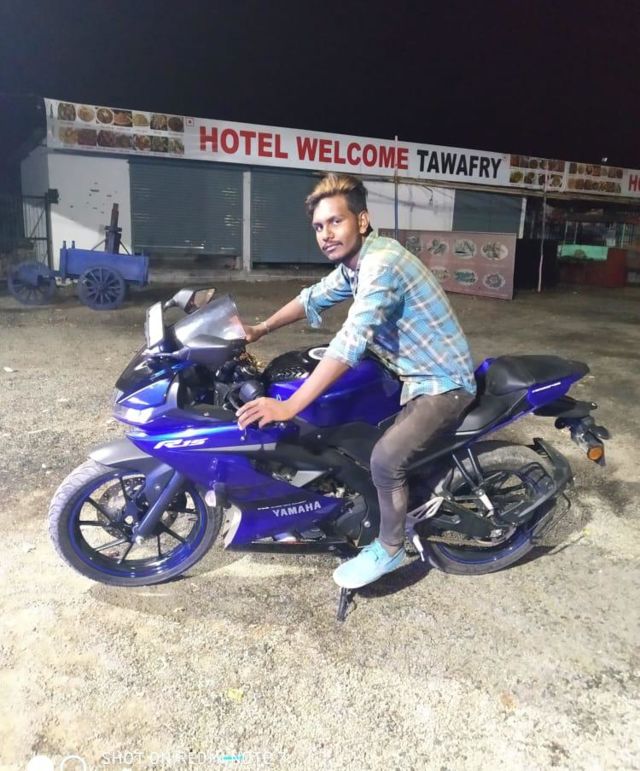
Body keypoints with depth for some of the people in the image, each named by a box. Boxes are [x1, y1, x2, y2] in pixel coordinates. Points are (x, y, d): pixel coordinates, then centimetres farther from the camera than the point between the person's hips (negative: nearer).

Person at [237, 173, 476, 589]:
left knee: (385, 458, -24)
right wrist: (260, 329, 11)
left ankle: (390, 549, 2)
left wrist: (290, 406, -38)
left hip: (444, 382, -10)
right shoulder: (354, 263, 3)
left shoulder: (382, 261, -27)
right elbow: (314, 297, 18)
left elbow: (352, 341, -36)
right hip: (413, 374, 10)